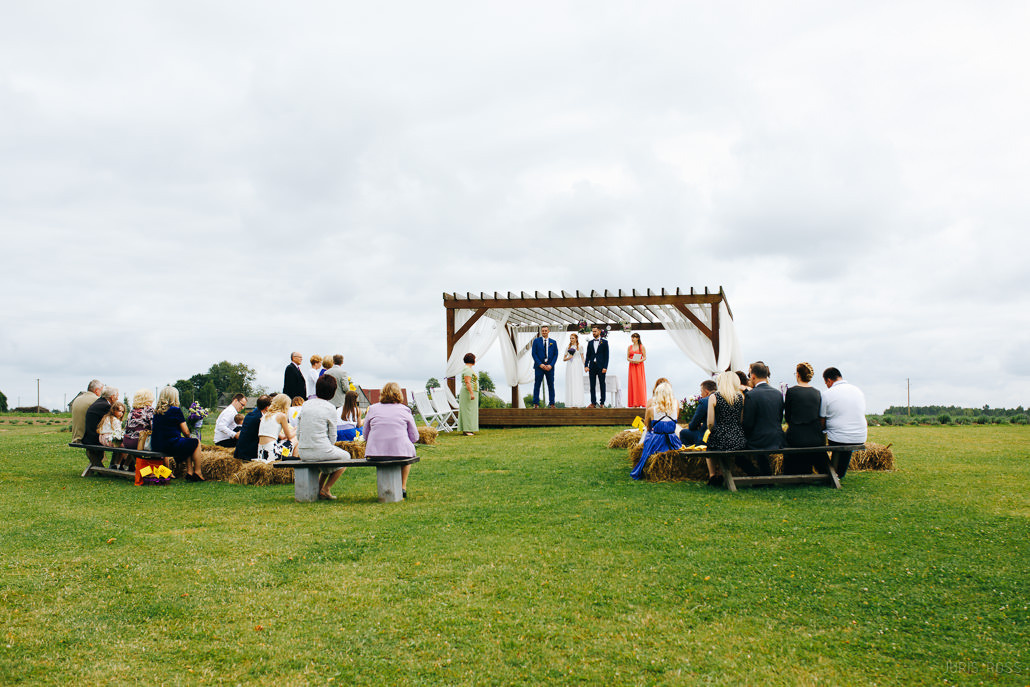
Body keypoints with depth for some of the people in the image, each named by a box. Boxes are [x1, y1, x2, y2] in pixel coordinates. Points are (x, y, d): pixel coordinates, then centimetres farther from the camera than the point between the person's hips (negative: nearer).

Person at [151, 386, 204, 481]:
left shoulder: (156, 411, 11)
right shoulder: (176, 410, -9)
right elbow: (185, 431, -7)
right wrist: (189, 437, 17)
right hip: (171, 445, -7)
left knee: (187, 444, 28)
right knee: (196, 443, 14)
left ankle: (189, 472, 23)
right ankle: (197, 473, 18)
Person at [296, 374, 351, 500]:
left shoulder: (305, 404, 6)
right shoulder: (330, 408, -9)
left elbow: (298, 433, 8)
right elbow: (332, 436, -4)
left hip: (303, 452, 6)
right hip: (321, 451, -6)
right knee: (346, 457, 25)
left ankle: (318, 487, 27)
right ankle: (325, 489, 15)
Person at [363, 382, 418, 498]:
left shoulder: (372, 409, 9)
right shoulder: (404, 410, 5)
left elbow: (365, 435, 14)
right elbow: (414, 437, 7)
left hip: (375, 453, 2)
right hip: (399, 451, -2)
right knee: (409, 451, 32)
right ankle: (403, 487, 27)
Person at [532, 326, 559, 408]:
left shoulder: (553, 342, 9)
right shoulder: (536, 341, 4)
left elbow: (556, 355, 6)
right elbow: (534, 354, -1)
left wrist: (551, 365, -8)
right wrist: (540, 364, -11)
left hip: (549, 367, 2)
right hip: (539, 366, -1)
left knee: (551, 385, 2)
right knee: (537, 385, -2)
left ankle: (551, 403, 7)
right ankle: (536, 403, 2)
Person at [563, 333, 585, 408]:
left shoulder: (580, 347, 6)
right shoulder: (568, 347, 11)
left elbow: (582, 357, 4)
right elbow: (564, 359, 13)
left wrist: (585, 366, -7)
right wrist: (568, 358, -8)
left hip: (577, 366, -2)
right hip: (570, 366, 2)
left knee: (578, 384, -6)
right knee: (570, 384, -3)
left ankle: (578, 403, -6)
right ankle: (571, 403, -1)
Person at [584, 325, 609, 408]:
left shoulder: (604, 342, 2)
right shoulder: (590, 342, 12)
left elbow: (606, 356, -2)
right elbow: (588, 355, 12)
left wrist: (605, 367, -11)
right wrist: (586, 366, -1)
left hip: (601, 367, -3)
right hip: (592, 367, 3)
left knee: (602, 385, 1)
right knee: (592, 386, 3)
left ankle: (602, 403, 5)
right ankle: (593, 403, 7)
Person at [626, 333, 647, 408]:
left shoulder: (642, 347, 2)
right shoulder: (629, 347, 10)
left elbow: (645, 357, 0)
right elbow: (627, 357, 9)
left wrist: (639, 361, -17)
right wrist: (631, 360, -11)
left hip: (639, 366, -3)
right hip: (632, 366, 3)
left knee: (640, 383, -6)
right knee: (632, 383, -2)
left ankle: (640, 402, -3)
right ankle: (634, 403, 0)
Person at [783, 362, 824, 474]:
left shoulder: (791, 391, -7)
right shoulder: (817, 392, 6)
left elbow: (787, 417, 1)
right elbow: (819, 416, 14)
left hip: (796, 439, -4)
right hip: (816, 438, 4)